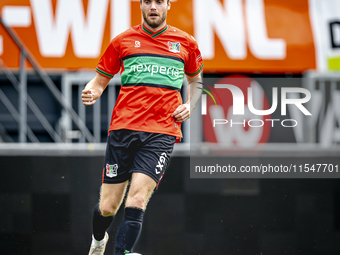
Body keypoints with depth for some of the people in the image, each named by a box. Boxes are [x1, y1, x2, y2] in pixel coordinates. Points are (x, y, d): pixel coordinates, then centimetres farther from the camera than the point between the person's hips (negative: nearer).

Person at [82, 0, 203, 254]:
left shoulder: (186, 43, 11)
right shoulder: (123, 41, 9)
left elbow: (195, 80, 27)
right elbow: (101, 80, 17)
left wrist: (189, 106, 8)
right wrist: (91, 93, -6)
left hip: (162, 132, -1)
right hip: (123, 128, 1)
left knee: (137, 199, -21)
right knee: (108, 207, 4)